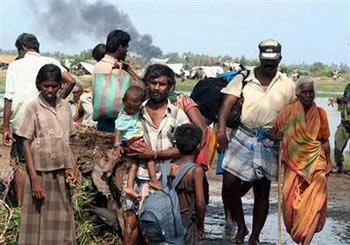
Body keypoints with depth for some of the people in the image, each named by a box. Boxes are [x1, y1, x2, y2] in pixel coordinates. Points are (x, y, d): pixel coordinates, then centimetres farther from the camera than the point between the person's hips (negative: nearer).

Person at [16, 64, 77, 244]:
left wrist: (70, 168, 0)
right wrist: (34, 179, -13)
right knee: (38, 221, 3)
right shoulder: (33, 107, -7)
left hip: (61, 173, 4)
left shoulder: (65, 106, 6)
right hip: (41, 172, -4)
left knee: (61, 220, 9)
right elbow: (26, 144, -7)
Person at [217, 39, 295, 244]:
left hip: (269, 142, 1)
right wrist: (221, 129, -25)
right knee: (229, 184, -8)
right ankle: (241, 227, 15)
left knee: (262, 191, 6)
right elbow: (228, 103, -10)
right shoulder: (243, 79, 2)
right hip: (243, 136, 0)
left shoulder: (287, 85, 8)